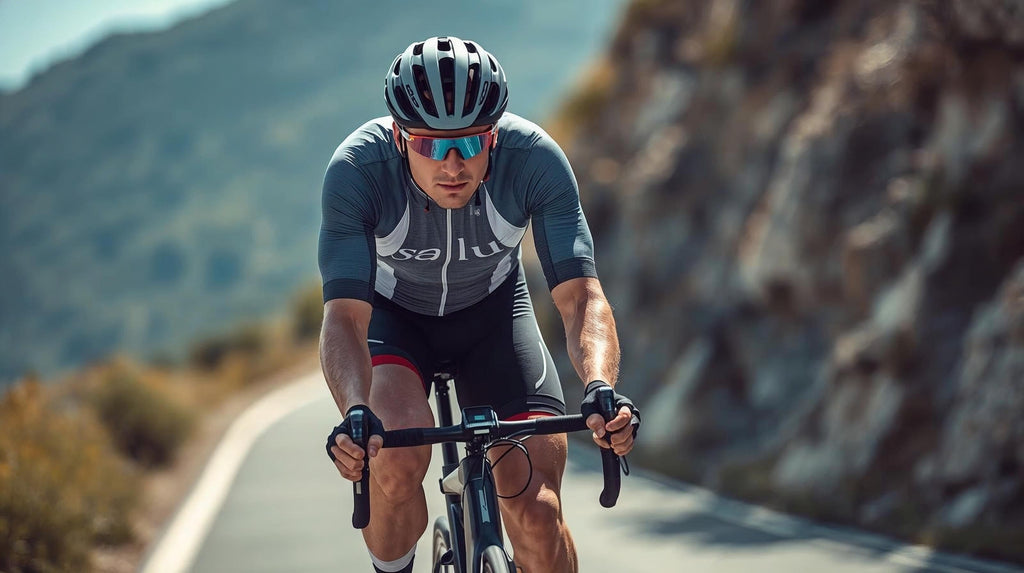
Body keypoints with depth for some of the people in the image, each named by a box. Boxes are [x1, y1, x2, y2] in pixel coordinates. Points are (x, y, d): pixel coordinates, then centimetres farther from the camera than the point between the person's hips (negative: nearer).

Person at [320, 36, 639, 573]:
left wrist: (601, 389, -52)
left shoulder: (535, 158, -30)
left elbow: (580, 295, -33)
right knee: (397, 454, -30)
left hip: (493, 308, 1)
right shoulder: (356, 169, -33)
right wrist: (357, 415, -56)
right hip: (392, 311, -1)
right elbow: (344, 314, -37)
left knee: (536, 511, -15)